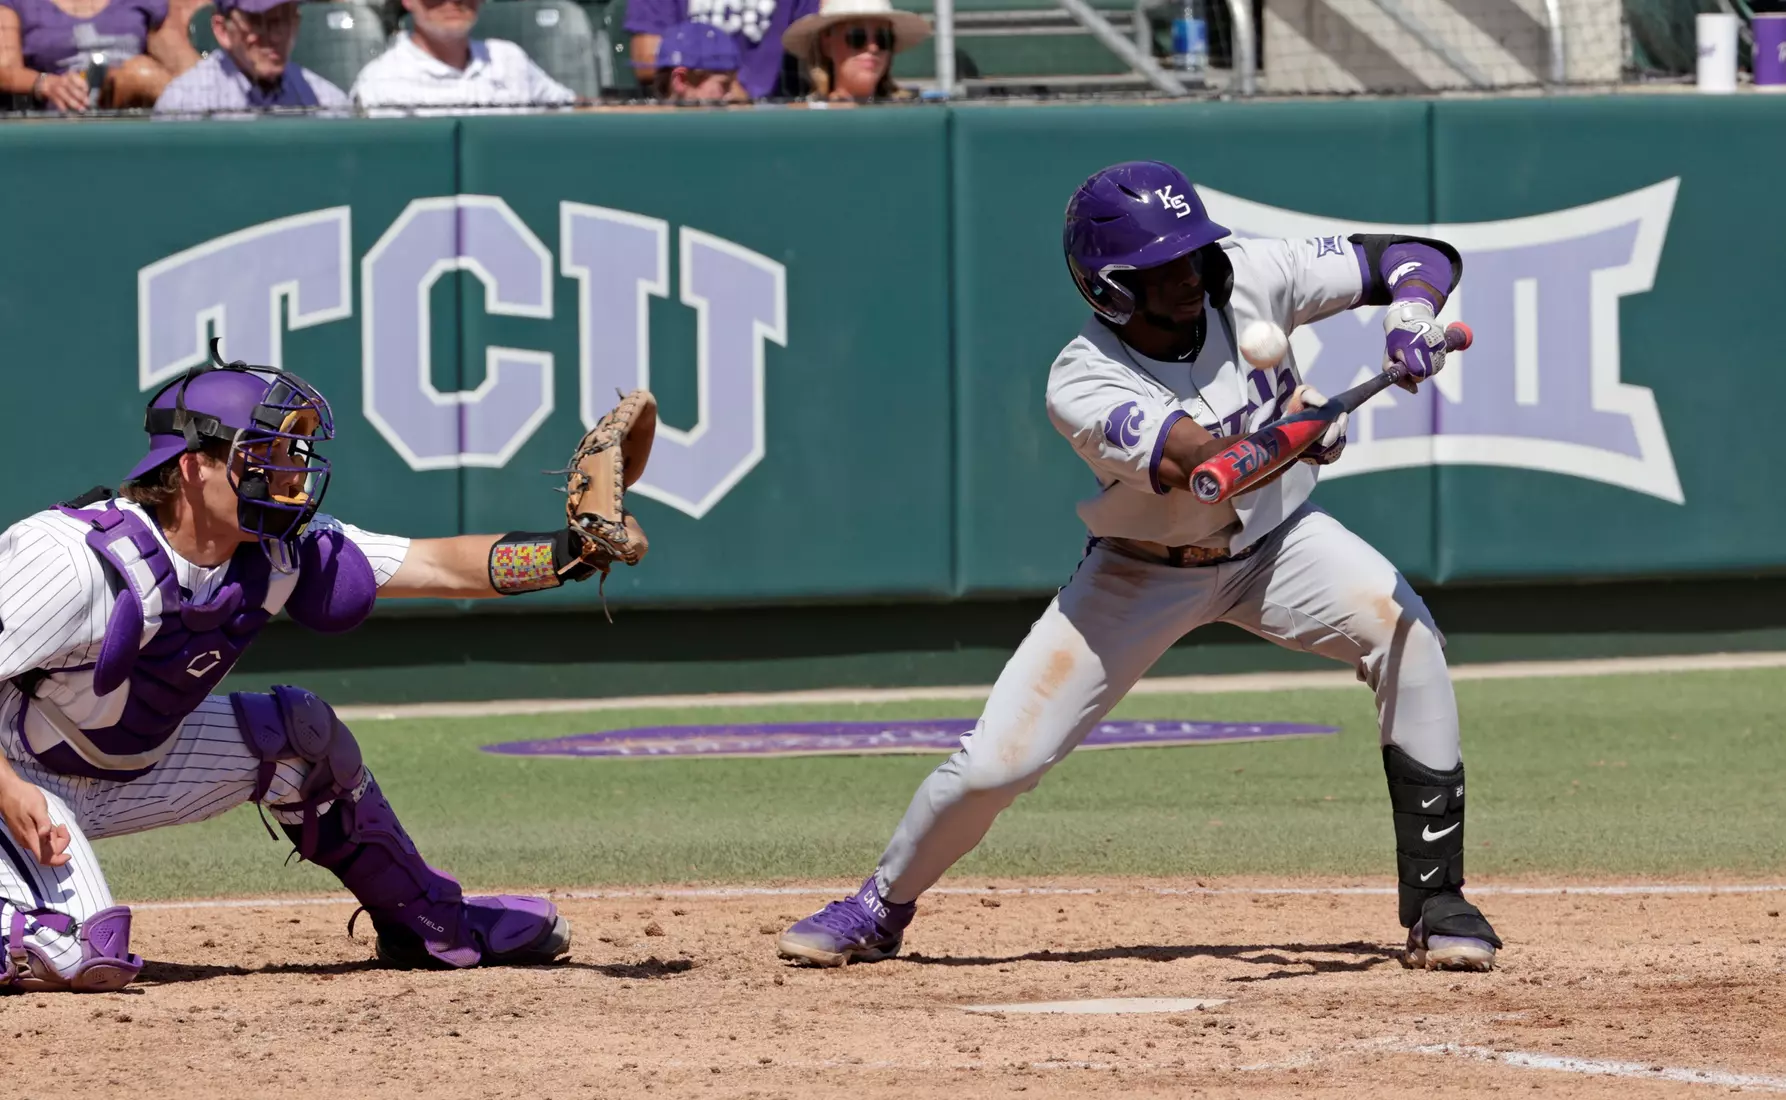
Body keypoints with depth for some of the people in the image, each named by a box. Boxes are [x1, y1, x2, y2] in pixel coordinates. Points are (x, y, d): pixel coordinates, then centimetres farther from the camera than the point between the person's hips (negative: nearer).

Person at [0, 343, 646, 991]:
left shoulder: (278, 550, -10)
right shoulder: (79, 557, -31)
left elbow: (436, 566, -10)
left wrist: (572, 550, -22)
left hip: (137, 764, 8)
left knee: (298, 731, 4)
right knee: (84, 958, -29)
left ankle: (432, 925, 19)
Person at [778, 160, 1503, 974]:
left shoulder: (1247, 282, -19)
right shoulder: (1083, 387, -29)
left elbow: (1423, 256, -17)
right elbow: (1211, 468, -43)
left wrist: (1411, 311, -39)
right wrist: (1295, 431, -60)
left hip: (1275, 540, 2)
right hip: (1143, 571, -2)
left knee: (1404, 630, -26)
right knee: (996, 761, -8)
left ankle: (1435, 905, -17)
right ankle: (881, 907, 23)